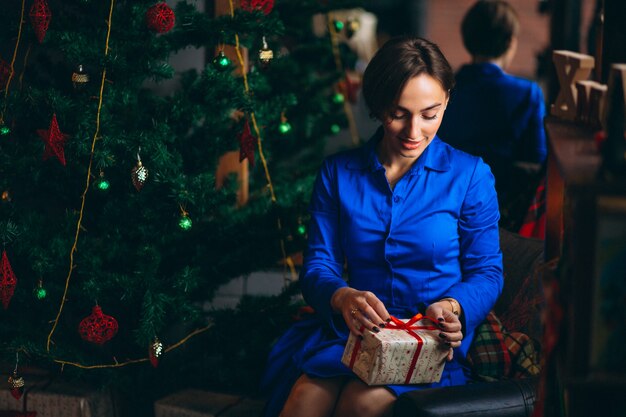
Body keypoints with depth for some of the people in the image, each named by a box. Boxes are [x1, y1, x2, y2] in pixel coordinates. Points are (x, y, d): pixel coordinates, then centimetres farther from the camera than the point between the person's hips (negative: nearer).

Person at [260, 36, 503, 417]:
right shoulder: (338, 172, 9)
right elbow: (318, 264, 4)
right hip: (351, 329, 2)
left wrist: (452, 307, -19)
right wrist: (342, 297, -20)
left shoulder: (471, 175, 2)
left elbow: (487, 272, 4)